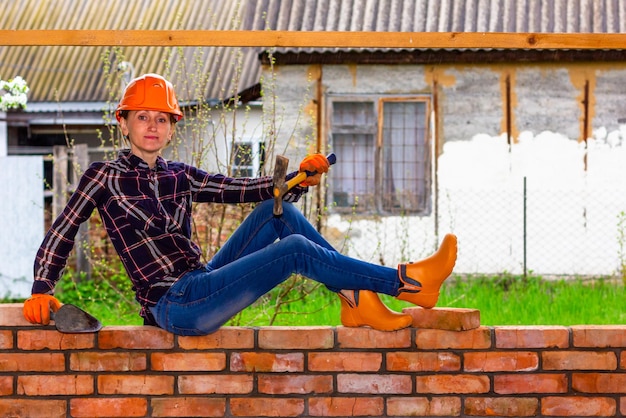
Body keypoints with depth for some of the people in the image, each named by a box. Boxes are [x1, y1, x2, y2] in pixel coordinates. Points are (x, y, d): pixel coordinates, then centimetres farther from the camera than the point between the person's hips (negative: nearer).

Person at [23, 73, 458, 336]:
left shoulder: (178, 177, 16)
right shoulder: (106, 177, 0)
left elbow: (247, 189, 14)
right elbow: (60, 237, -2)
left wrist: (301, 179, -2)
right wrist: (42, 290, -17)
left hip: (201, 290, 7)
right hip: (176, 305, -7)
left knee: (279, 212, -3)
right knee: (296, 248, -17)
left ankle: (358, 302, -7)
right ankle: (407, 281, -12)